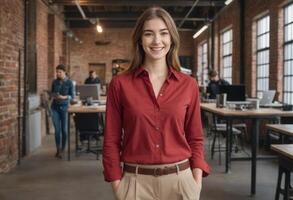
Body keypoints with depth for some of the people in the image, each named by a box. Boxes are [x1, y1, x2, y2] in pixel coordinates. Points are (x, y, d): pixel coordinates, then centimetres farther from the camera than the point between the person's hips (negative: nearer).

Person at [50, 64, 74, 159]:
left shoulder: (69, 82, -4)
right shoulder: (54, 82, 5)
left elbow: (72, 96, -2)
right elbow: (52, 92, 16)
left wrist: (64, 97, -20)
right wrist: (53, 95, -6)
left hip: (64, 107, -2)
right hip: (55, 107, 2)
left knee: (64, 129, 3)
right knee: (57, 129, 0)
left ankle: (63, 149, 17)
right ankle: (58, 149, 9)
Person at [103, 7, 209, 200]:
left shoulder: (188, 84, -1)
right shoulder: (120, 84, -5)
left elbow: (195, 139, 4)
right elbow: (112, 141, -2)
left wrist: (197, 184, -3)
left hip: (180, 179, 1)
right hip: (136, 182, -1)